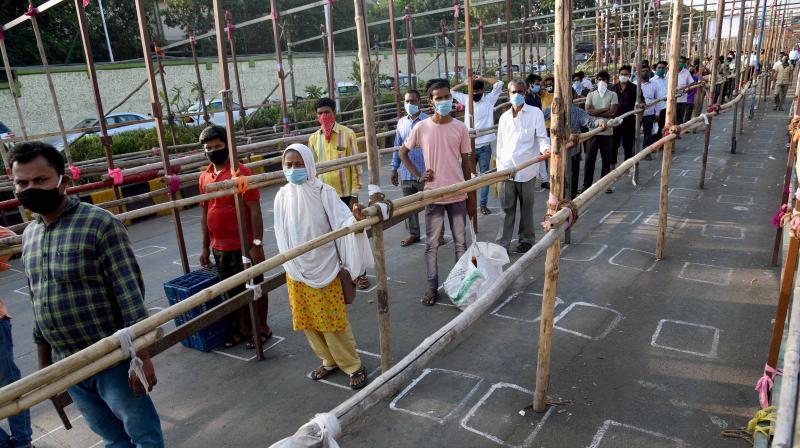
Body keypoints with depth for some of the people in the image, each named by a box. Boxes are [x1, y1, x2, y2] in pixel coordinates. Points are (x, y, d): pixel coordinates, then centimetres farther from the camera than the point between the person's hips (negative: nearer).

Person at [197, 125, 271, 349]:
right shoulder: (204, 177, 7)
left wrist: (257, 243, -18)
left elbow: (254, 210, -13)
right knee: (234, 290, 16)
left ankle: (261, 328, 24)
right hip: (219, 247, 6)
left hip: (243, 245, -6)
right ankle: (243, 328, 32)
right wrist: (205, 247, 12)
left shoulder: (241, 172, -11)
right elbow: (205, 213, 13)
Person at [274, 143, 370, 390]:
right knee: (307, 321, 15)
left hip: (324, 269, -4)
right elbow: (282, 235, 7)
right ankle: (329, 360, 36)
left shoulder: (323, 192, -13)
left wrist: (355, 219, -42)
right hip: (296, 272, 5)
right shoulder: (282, 196, -2)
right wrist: (290, 265, 10)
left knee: (333, 321, 2)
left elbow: (342, 221, -19)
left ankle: (354, 365, 21)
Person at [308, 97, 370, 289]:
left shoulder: (347, 134, -6)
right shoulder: (313, 138, 4)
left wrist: (355, 194, -10)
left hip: (345, 193, -3)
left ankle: (360, 273, 20)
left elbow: (356, 165, -6)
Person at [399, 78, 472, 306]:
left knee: (461, 242, 10)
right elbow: (403, 152, 10)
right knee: (431, 244, 7)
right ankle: (432, 286, 22)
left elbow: (465, 161, 6)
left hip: (458, 194, 1)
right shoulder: (421, 128, -5)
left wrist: (470, 194, 7)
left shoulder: (460, 128, -1)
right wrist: (418, 175, -2)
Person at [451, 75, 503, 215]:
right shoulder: (466, 99, 7)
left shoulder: (489, 99, 1)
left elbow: (499, 84, -9)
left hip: (484, 146, -2)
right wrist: (465, 83, -1)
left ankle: (483, 204, 16)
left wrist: (482, 79, -6)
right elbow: (451, 91, 11)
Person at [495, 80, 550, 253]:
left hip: (526, 169, -3)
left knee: (526, 207, 8)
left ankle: (526, 239, 23)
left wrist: (545, 148, -26)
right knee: (507, 207, 5)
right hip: (507, 169, 3)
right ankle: (502, 242, 10)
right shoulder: (504, 117, 14)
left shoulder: (535, 113, 1)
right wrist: (500, 167, 13)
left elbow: (542, 137, -4)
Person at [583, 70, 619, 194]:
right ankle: (587, 184, 9)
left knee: (607, 159, 6)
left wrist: (596, 112, -9)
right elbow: (588, 111, -8)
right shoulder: (591, 95, 6)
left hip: (607, 132, 0)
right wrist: (604, 110, -10)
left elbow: (613, 113, -9)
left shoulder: (612, 95, 3)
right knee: (590, 158, 2)